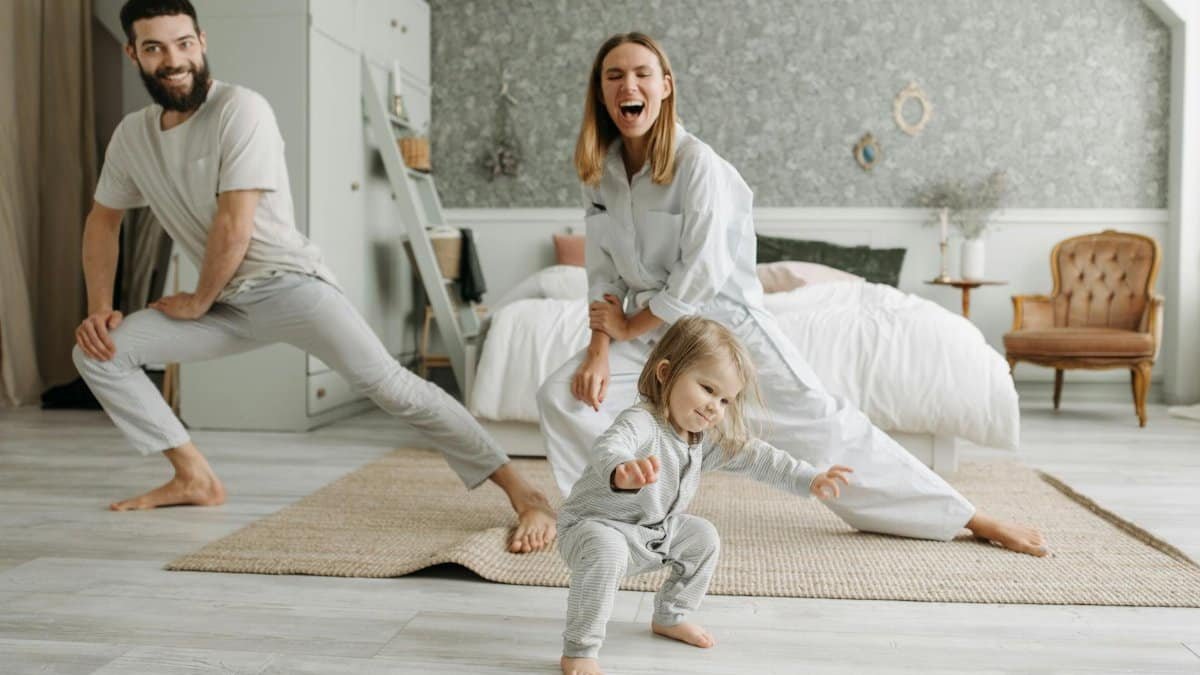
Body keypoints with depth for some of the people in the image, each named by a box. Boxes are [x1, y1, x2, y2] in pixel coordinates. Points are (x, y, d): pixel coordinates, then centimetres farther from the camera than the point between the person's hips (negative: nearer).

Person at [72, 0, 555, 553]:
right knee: (96, 352, 2)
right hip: (228, 303, 7)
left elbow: (234, 225, -19)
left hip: (289, 282, -7)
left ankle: (525, 496, -26)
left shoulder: (240, 109, -16)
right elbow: (103, 219, 20)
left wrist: (198, 302, -5)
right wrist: (99, 309, 10)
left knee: (386, 382, -26)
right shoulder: (132, 135, 6)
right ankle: (196, 479, 10)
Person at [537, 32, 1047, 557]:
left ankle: (967, 519, 1)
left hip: (726, 319, -5)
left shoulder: (696, 162, -22)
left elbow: (701, 273, -24)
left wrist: (628, 327, -14)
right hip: (653, 328, 5)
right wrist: (600, 347, -12)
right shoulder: (599, 170, -3)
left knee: (819, 422, -8)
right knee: (562, 394, -11)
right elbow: (604, 272, 2)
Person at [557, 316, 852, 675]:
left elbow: (757, 457, 2)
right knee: (606, 551, -37)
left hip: (653, 530, 9)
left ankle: (670, 617, 27)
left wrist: (810, 479, -8)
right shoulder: (641, 423, -32)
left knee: (703, 536, 10)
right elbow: (607, 449, -54)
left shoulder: (710, 437, -4)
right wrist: (621, 471, -78)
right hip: (593, 524, -9)